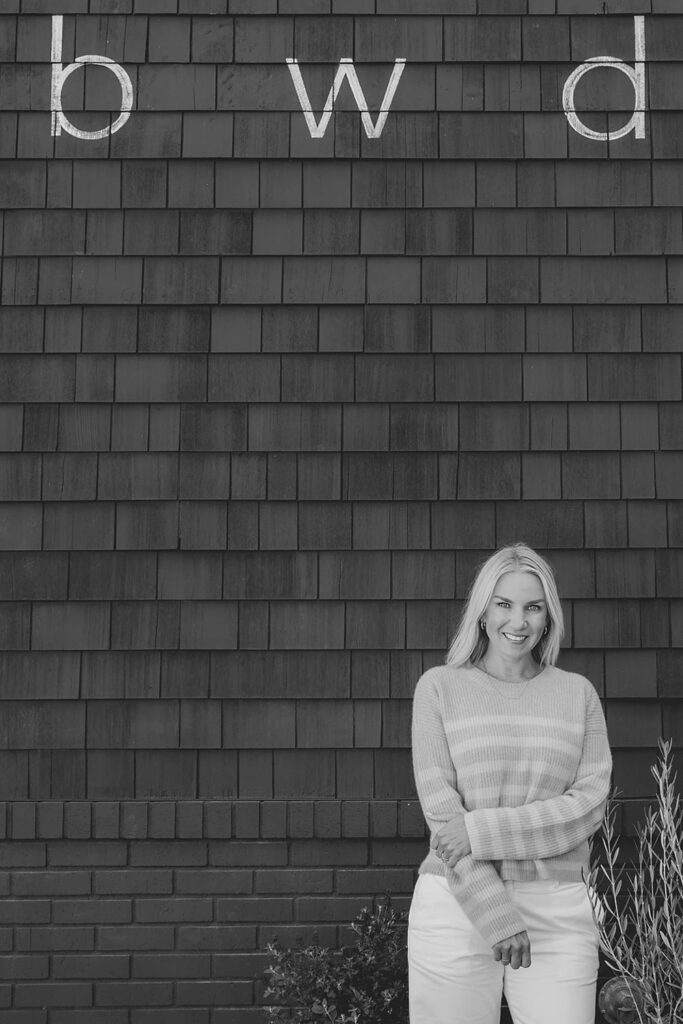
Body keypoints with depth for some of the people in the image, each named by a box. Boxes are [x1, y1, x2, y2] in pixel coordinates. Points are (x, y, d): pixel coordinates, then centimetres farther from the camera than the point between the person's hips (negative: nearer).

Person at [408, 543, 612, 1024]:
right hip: (457, 908, -1)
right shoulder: (439, 687, 2)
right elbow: (441, 810, -5)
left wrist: (483, 831, -13)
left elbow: (589, 804, -2)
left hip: (558, 912, 1)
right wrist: (497, 916, -13)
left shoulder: (578, 693, 8)